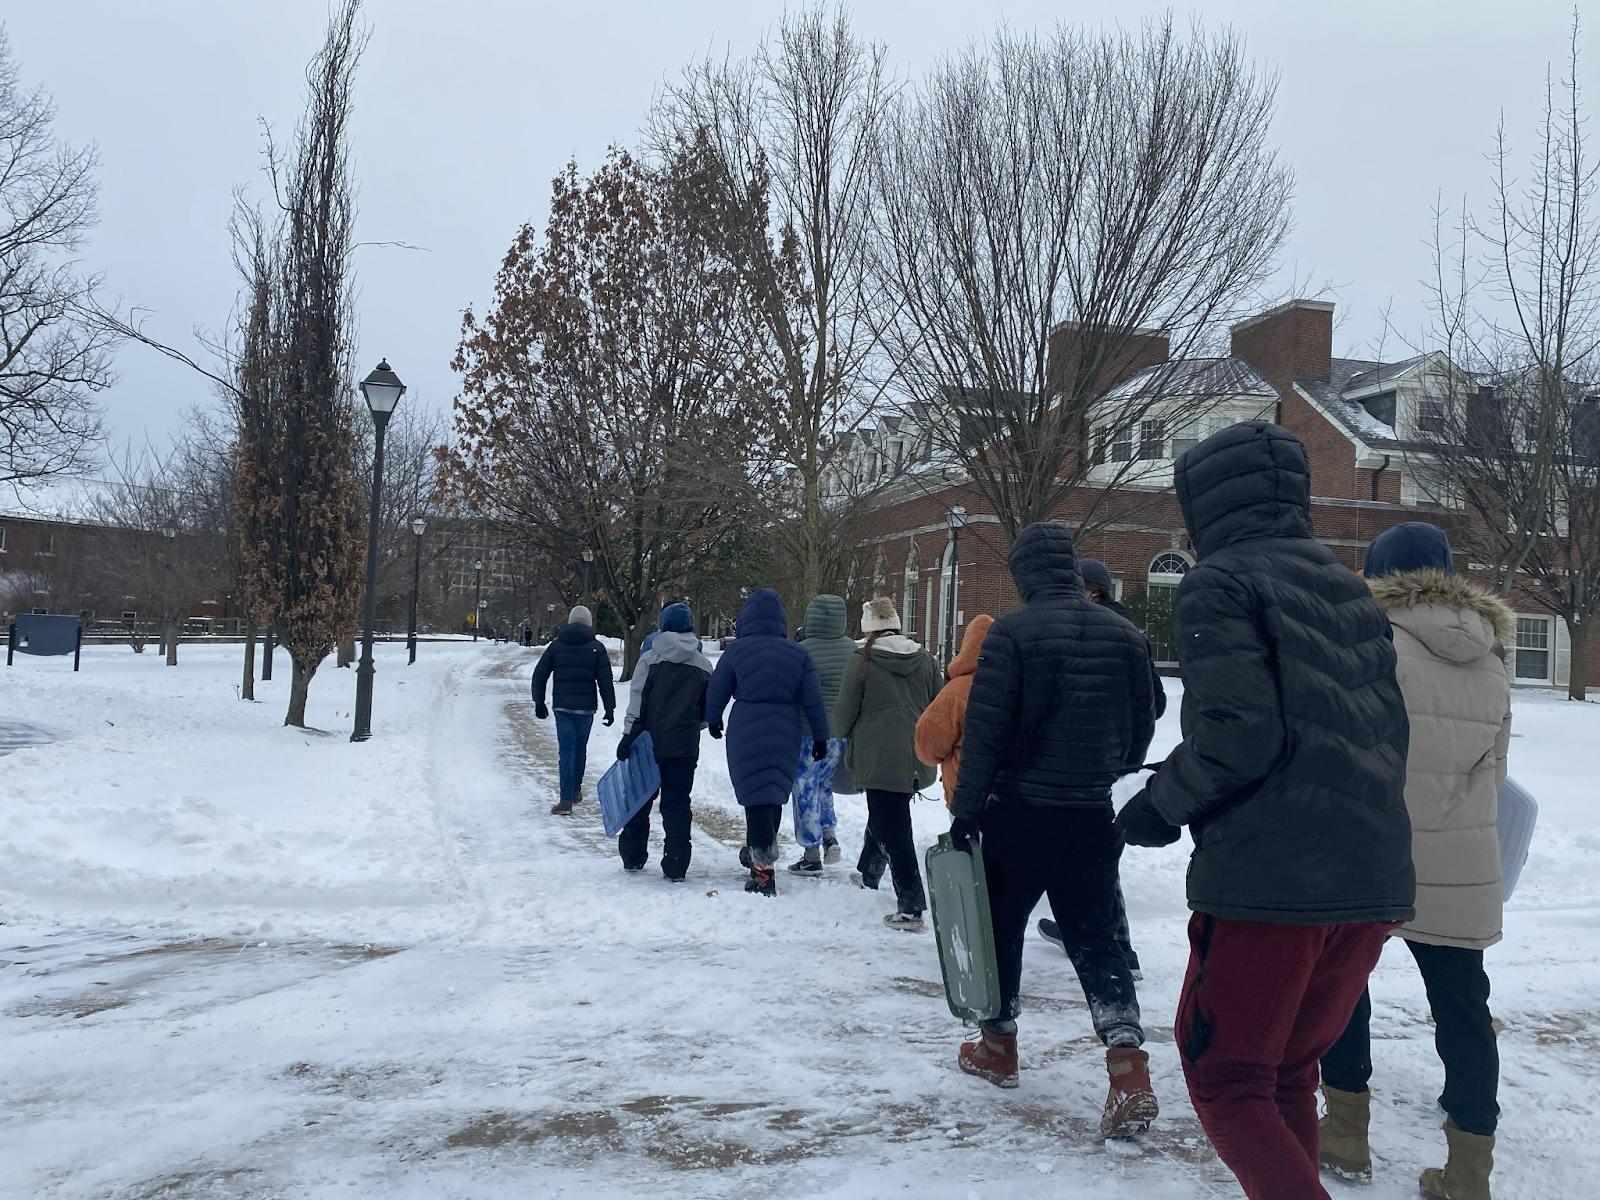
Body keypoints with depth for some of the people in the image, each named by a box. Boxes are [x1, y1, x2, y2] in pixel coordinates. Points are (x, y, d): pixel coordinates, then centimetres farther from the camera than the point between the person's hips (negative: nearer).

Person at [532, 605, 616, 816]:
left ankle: (566, 799, -10)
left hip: (562, 706, 0)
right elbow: (605, 681, -3)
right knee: (580, 748, 17)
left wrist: (539, 702, 15)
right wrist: (610, 708, 2)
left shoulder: (556, 644, 5)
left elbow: (539, 675, 7)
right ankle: (575, 790, 30)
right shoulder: (596, 647, -1)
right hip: (586, 707, 0)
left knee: (566, 750, -1)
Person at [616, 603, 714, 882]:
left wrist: (628, 737, -6)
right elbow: (708, 712, 9)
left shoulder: (651, 659, -5)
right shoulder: (704, 665, 4)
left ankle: (633, 858, 21)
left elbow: (636, 704, -9)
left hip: (649, 743, -1)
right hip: (685, 746, 2)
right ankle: (676, 867, 2)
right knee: (677, 803, 5)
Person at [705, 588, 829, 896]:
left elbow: (717, 691, 3)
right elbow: (813, 700, 2)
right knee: (775, 795, 16)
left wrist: (713, 720, 21)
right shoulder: (797, 654, 2)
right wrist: (820, 736, 10)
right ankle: (762, 854, 30)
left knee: (755, 795, -3)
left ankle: (763, 871, -11)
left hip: (745, 732, -3)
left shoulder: (736, 650, -5)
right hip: (784, 733, 3)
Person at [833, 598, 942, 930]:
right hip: (918, 760, 6)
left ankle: (911, 906, -6)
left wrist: (844, 732, 17)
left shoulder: (862, 660, -9)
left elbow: (844, 712, -5)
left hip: (880, 757, -6)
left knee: (894, 829, -2)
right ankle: (868, 872, 45)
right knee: (883, 815, 25)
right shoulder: (925, 660, 5)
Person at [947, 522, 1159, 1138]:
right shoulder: (1124, 634, 1)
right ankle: (1130, 1069, -4)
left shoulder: (1012, 631, -13)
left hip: (1019, 811, -4)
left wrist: (965, 809, -7)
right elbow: (1143, 727, 9)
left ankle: (998, 1045, 29)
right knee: (1095, 938, 10)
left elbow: (984, 729, -15)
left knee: (1003, 926, 15)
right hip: (1092, 816, 4)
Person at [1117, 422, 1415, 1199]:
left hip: (1268, 881, -8)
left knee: (1226, 1079, 5)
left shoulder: (1221, 581, -6)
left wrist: (1157, 809, -3)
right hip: (1373, 878, 8)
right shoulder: (1349, 589, 16)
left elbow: (1239, 734, -17)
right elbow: (1389, 733, 15)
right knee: (1288, 1074, 21)